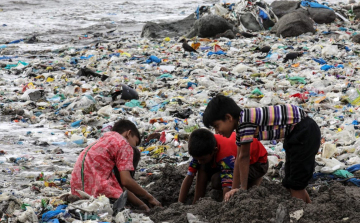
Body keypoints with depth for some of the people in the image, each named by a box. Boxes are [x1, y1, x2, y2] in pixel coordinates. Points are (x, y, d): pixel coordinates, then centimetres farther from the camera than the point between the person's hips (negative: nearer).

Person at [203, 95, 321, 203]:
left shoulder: (245, 121, -23)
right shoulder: (240, 124, 6)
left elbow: (244, 157, -17)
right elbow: (239, 159, 12)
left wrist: (243, 189, -10)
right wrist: (235, 188, 15)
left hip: (305, 131, -10)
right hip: (294, 135, 10)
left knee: (295, 184, -8)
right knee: (289, 183, 16)